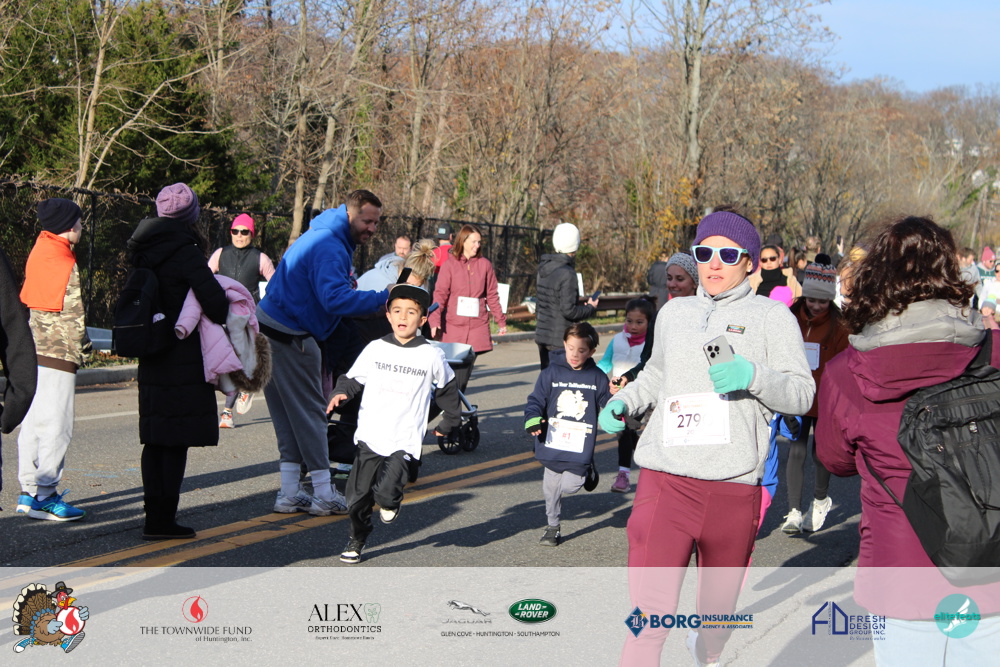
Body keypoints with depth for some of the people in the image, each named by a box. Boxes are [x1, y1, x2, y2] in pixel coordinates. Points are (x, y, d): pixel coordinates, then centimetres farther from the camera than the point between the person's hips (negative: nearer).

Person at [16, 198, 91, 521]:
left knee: (33, 423, 12)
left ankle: (29, 492, 17)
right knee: (56, 427, -5)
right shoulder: (65, 264, -13)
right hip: (59, 353, -9)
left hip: (33, 351, 9)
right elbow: (72, 313, -15)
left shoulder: (38, 254, 12)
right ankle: (44, 496, -5)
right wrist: (83, 348, -4)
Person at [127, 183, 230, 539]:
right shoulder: (185, 252, -15)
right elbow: (216, 303, -21)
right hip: (184, 362, -7)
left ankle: (155, 516, 17)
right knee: (177, 442, -2)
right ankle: (163, 520, 0)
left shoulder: (145, 251, 9)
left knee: (155, 441, 12)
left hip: (152, 362, 7)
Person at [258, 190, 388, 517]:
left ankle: (290, 494, 13)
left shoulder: (326, 240, 17)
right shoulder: (328, 247, -18)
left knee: (290, 416, 11)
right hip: (290, 339, -10)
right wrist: (382, 297, -28)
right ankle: (324, 496, 2)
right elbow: (336, 299, -30)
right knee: (309, 412, -4)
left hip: (271, 331, 10)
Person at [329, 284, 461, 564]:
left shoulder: (432, 356, 0)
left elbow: (447, 388, 17)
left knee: (386, 491, -20)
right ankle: (357, 538, 32)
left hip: (405, 442, -2)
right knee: (357, 497, 4)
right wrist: (340, 393, -8)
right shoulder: (375, 349, 3)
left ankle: (390, 503, 17)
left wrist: (450, 421, 26)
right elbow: (353, 378, 12)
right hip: (370, 437, 2)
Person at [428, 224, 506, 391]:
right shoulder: (449, 264, 3)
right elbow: (440, 294, -2)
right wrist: (435, 320, -14)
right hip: (453, 326, -2)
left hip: (477, 325, 2)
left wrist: (501, 320, 14)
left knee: (465, 372, -2)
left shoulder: (484, 264, 9)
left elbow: (492, 295, 14)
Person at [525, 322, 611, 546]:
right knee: (551, 486, 8)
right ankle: (553, 526, 27)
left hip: (580, 448, -1)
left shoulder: (597, 377, 2)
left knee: (570, 485, -8)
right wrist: (532, 419, -16)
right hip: (552, 444, 1)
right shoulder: (551, 373, 0)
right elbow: (536, 400, 1)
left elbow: (607, 406, 13)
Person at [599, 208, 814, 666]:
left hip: (734, 488, -1)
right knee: (648, 619, -12)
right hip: (664, 482, 1)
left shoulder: (771, 315, 4)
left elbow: (802, 393, -4)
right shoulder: (674, 313, 15)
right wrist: (623, 403, 13)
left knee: (718, 613, 17)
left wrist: (752, 376, -22)